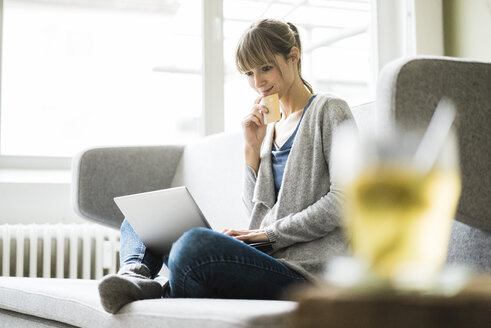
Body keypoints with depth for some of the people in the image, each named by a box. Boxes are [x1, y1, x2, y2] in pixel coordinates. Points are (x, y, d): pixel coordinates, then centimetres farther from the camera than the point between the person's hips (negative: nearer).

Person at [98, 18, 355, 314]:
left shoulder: (330, 111, 0)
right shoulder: (270, 127, 21)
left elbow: (344, 201, -11)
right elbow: (259, 209, 15)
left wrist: (270, 232, -11)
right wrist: (253, 148, 5)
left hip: (302, 269, -8)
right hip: (268, 257, 8)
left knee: (196, 244, -38)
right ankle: (136, 273, -20)